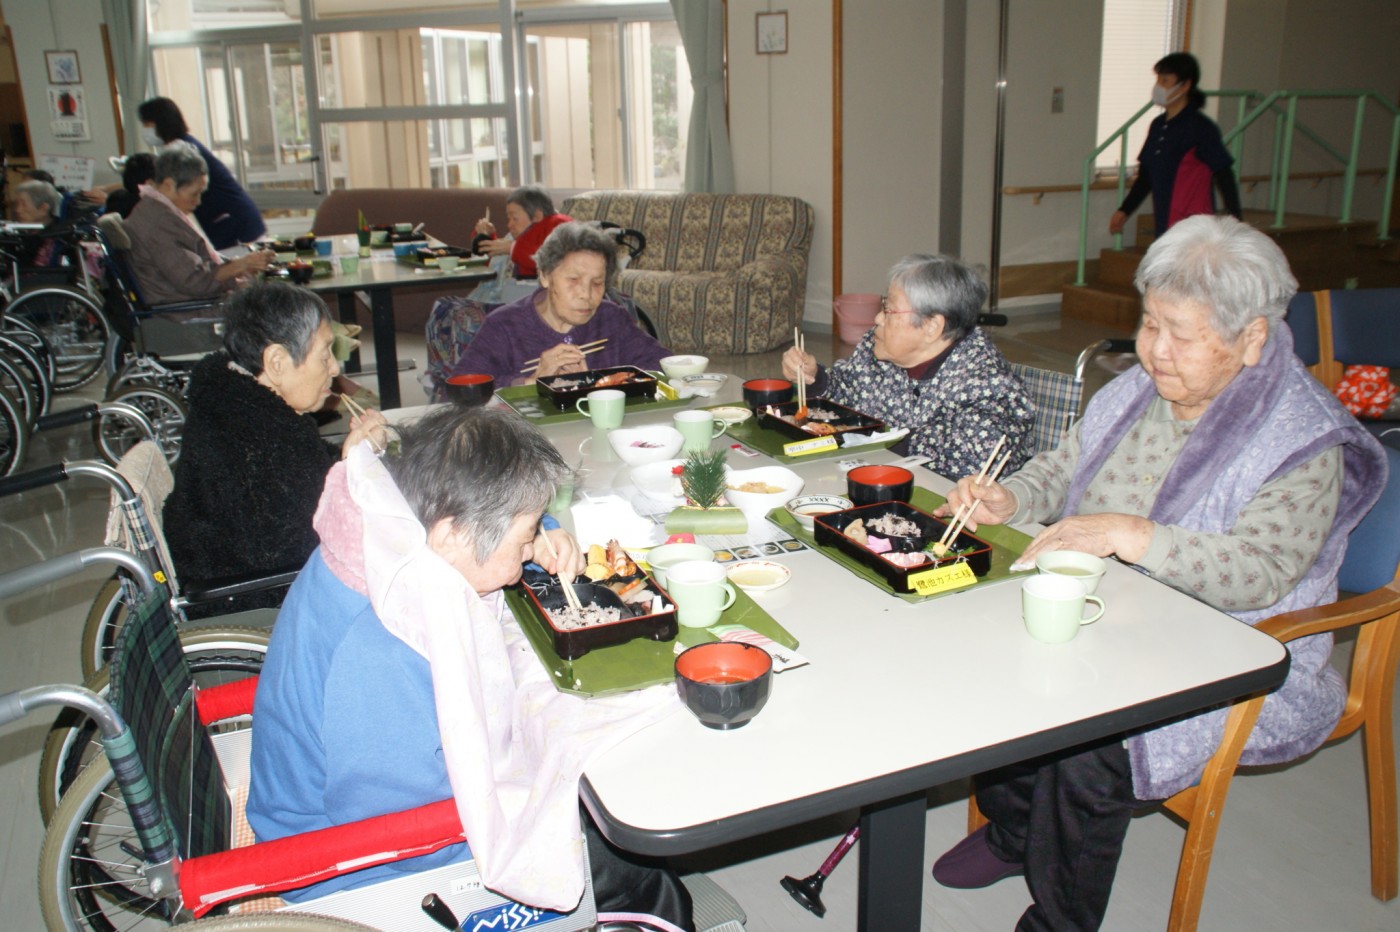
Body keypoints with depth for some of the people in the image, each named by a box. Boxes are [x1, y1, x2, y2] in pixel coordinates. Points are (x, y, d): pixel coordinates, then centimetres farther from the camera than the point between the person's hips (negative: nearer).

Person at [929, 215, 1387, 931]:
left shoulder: (1306, 443, -15)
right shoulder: (1135, 392, 6)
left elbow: (1259, 573, -28)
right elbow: (1059, 471, 12)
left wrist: (1128, 534, -39)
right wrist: (1008, 501, -10)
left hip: (1234, 662, -6)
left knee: (1087, 739, -29)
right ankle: (1011, 831, 12)